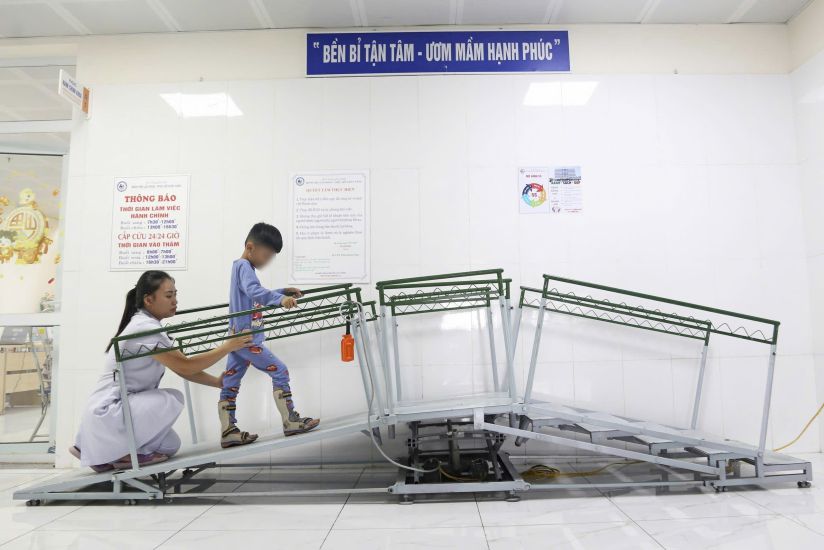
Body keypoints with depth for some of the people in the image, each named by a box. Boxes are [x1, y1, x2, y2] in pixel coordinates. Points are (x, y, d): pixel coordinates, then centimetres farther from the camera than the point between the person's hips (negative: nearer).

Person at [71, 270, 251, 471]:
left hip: (119, 407, 10)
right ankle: (124, 452, -7)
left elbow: (182, 368, 8)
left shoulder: (148, 326, 10)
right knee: (171, 399, -27)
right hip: (108, 410, -10)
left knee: (170, 446, 16)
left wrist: (218, 382, -1)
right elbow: (184, 366, -24)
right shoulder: (145, 328, -21)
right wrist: (228, 346, -19)